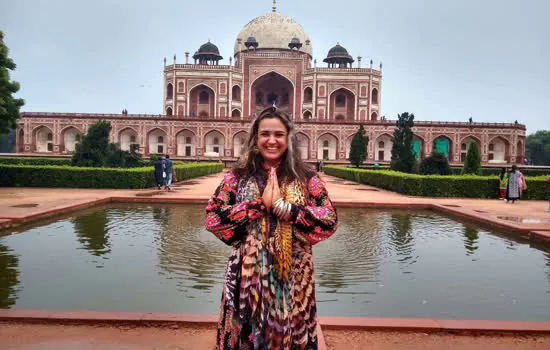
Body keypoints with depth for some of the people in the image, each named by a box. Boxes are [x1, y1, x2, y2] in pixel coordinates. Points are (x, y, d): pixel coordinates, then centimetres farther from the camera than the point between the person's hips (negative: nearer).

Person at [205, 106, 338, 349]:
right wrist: (260, 204, -14)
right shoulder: (237, 177, 1)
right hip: (246, 277, 1)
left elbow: (329, 222, -9)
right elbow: (212, 218, -8)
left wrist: (282, 206, -16)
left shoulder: (306, 179, 0)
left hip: (293, 279, 0)